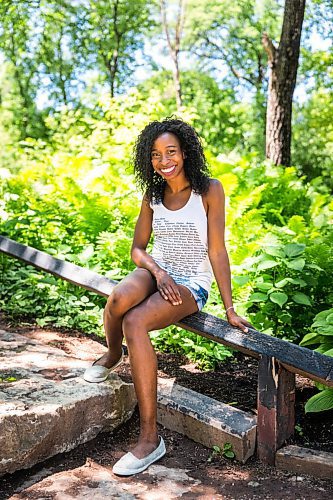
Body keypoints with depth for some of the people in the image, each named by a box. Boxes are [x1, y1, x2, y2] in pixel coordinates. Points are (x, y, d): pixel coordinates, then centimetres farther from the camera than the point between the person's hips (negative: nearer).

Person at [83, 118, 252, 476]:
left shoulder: (209, 191, -7)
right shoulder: (152, 195, 8)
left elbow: (217, 251, -9)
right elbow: (137, 248, 10)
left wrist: (230, 310, -9)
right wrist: (158, 271, -12)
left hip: (192, 285, -4)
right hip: (156, 272, 4)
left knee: (134, 323, -33)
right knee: (120, 297, -35)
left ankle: (150, 437, -25)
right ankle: (112, 354, 2)